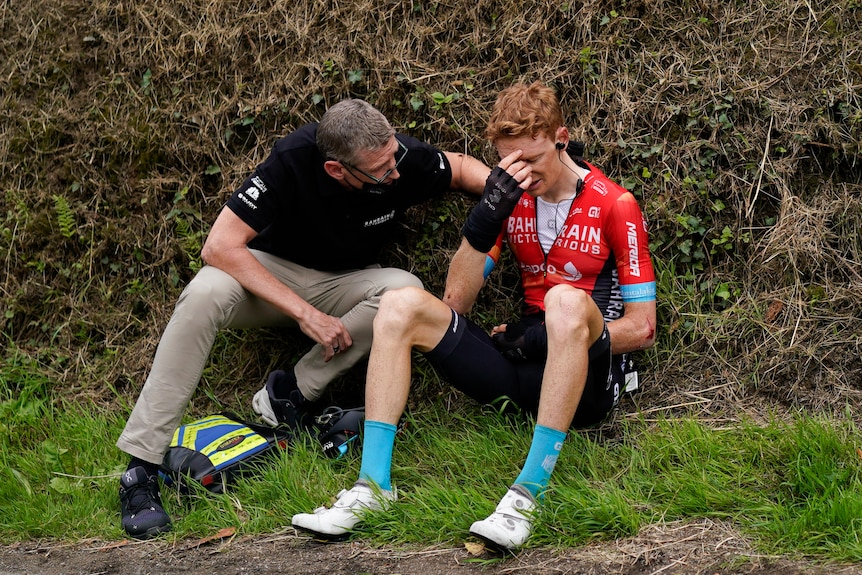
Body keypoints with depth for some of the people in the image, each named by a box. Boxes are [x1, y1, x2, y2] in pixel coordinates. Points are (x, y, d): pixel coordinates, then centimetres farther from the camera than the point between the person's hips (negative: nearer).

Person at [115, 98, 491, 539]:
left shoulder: (402, 158, -21)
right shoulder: (293, 160, -29)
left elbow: (461, 167, 3)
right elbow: (220, 247, -31)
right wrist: (305, 313, -35)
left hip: (345, 286, 2)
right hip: (275, 273, -2)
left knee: (405, 290, -31)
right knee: (205, 293, -34)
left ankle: (288, 394, -21)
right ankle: (141, 465, -32)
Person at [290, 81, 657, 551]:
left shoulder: (615, 207, -3)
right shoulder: (512, 199, 10)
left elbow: (641, 328, -2)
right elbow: (456, 299, 2)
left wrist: (549, 338, -14)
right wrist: (486, 217, -14)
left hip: (586, 382, -5)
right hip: (519, 371, 5)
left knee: (567, 301, -37)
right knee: (402, 305, -11)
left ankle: (528, 494, -41)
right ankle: (372, 485, -22)